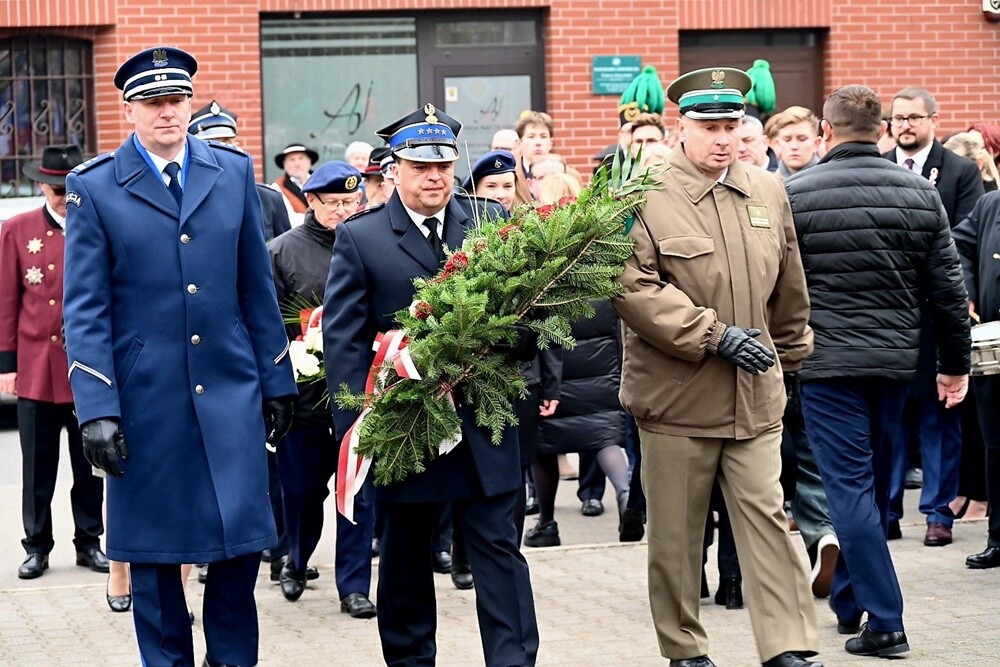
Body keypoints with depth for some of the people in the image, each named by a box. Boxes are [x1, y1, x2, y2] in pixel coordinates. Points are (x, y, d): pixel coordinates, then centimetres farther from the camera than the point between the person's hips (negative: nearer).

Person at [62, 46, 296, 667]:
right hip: (145, 400, -2)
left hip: (230, 391, 2)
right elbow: (85, 309, -4)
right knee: (154, 551, 5)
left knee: (242, 541, 1)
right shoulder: (93, 187, -1)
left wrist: (277, 381, 10)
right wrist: (96, 408, -11)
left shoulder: (234, 170, 7)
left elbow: (257, 286, 11)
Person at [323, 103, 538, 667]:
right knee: (406, 560, 11)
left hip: (483, 425, 1)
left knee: (499, 548, -1)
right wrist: (360, 425, -11)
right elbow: (343, 339, -4)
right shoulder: (360, 239, 0)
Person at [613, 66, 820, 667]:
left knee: (767, 516, -2)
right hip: (675, 390, -3)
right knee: (677, 531, 6)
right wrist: (714, 334, -18)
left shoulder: (768, 192, 10)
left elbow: (789, 288, 20)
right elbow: (633, 287, -16)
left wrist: (791, 354, 26)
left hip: (756, 394, 3)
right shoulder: (646, 196, -6)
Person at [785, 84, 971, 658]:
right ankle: (848, 602, 30)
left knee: (851, 486, -1)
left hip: (828, 361, -4)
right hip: (896, 359, 4)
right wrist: (956, 364, 12)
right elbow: (947, 288, 3)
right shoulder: (920, 194, 1)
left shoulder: (795, 194, -7)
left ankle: (884, 621, -4)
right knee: (874, 485, 17)